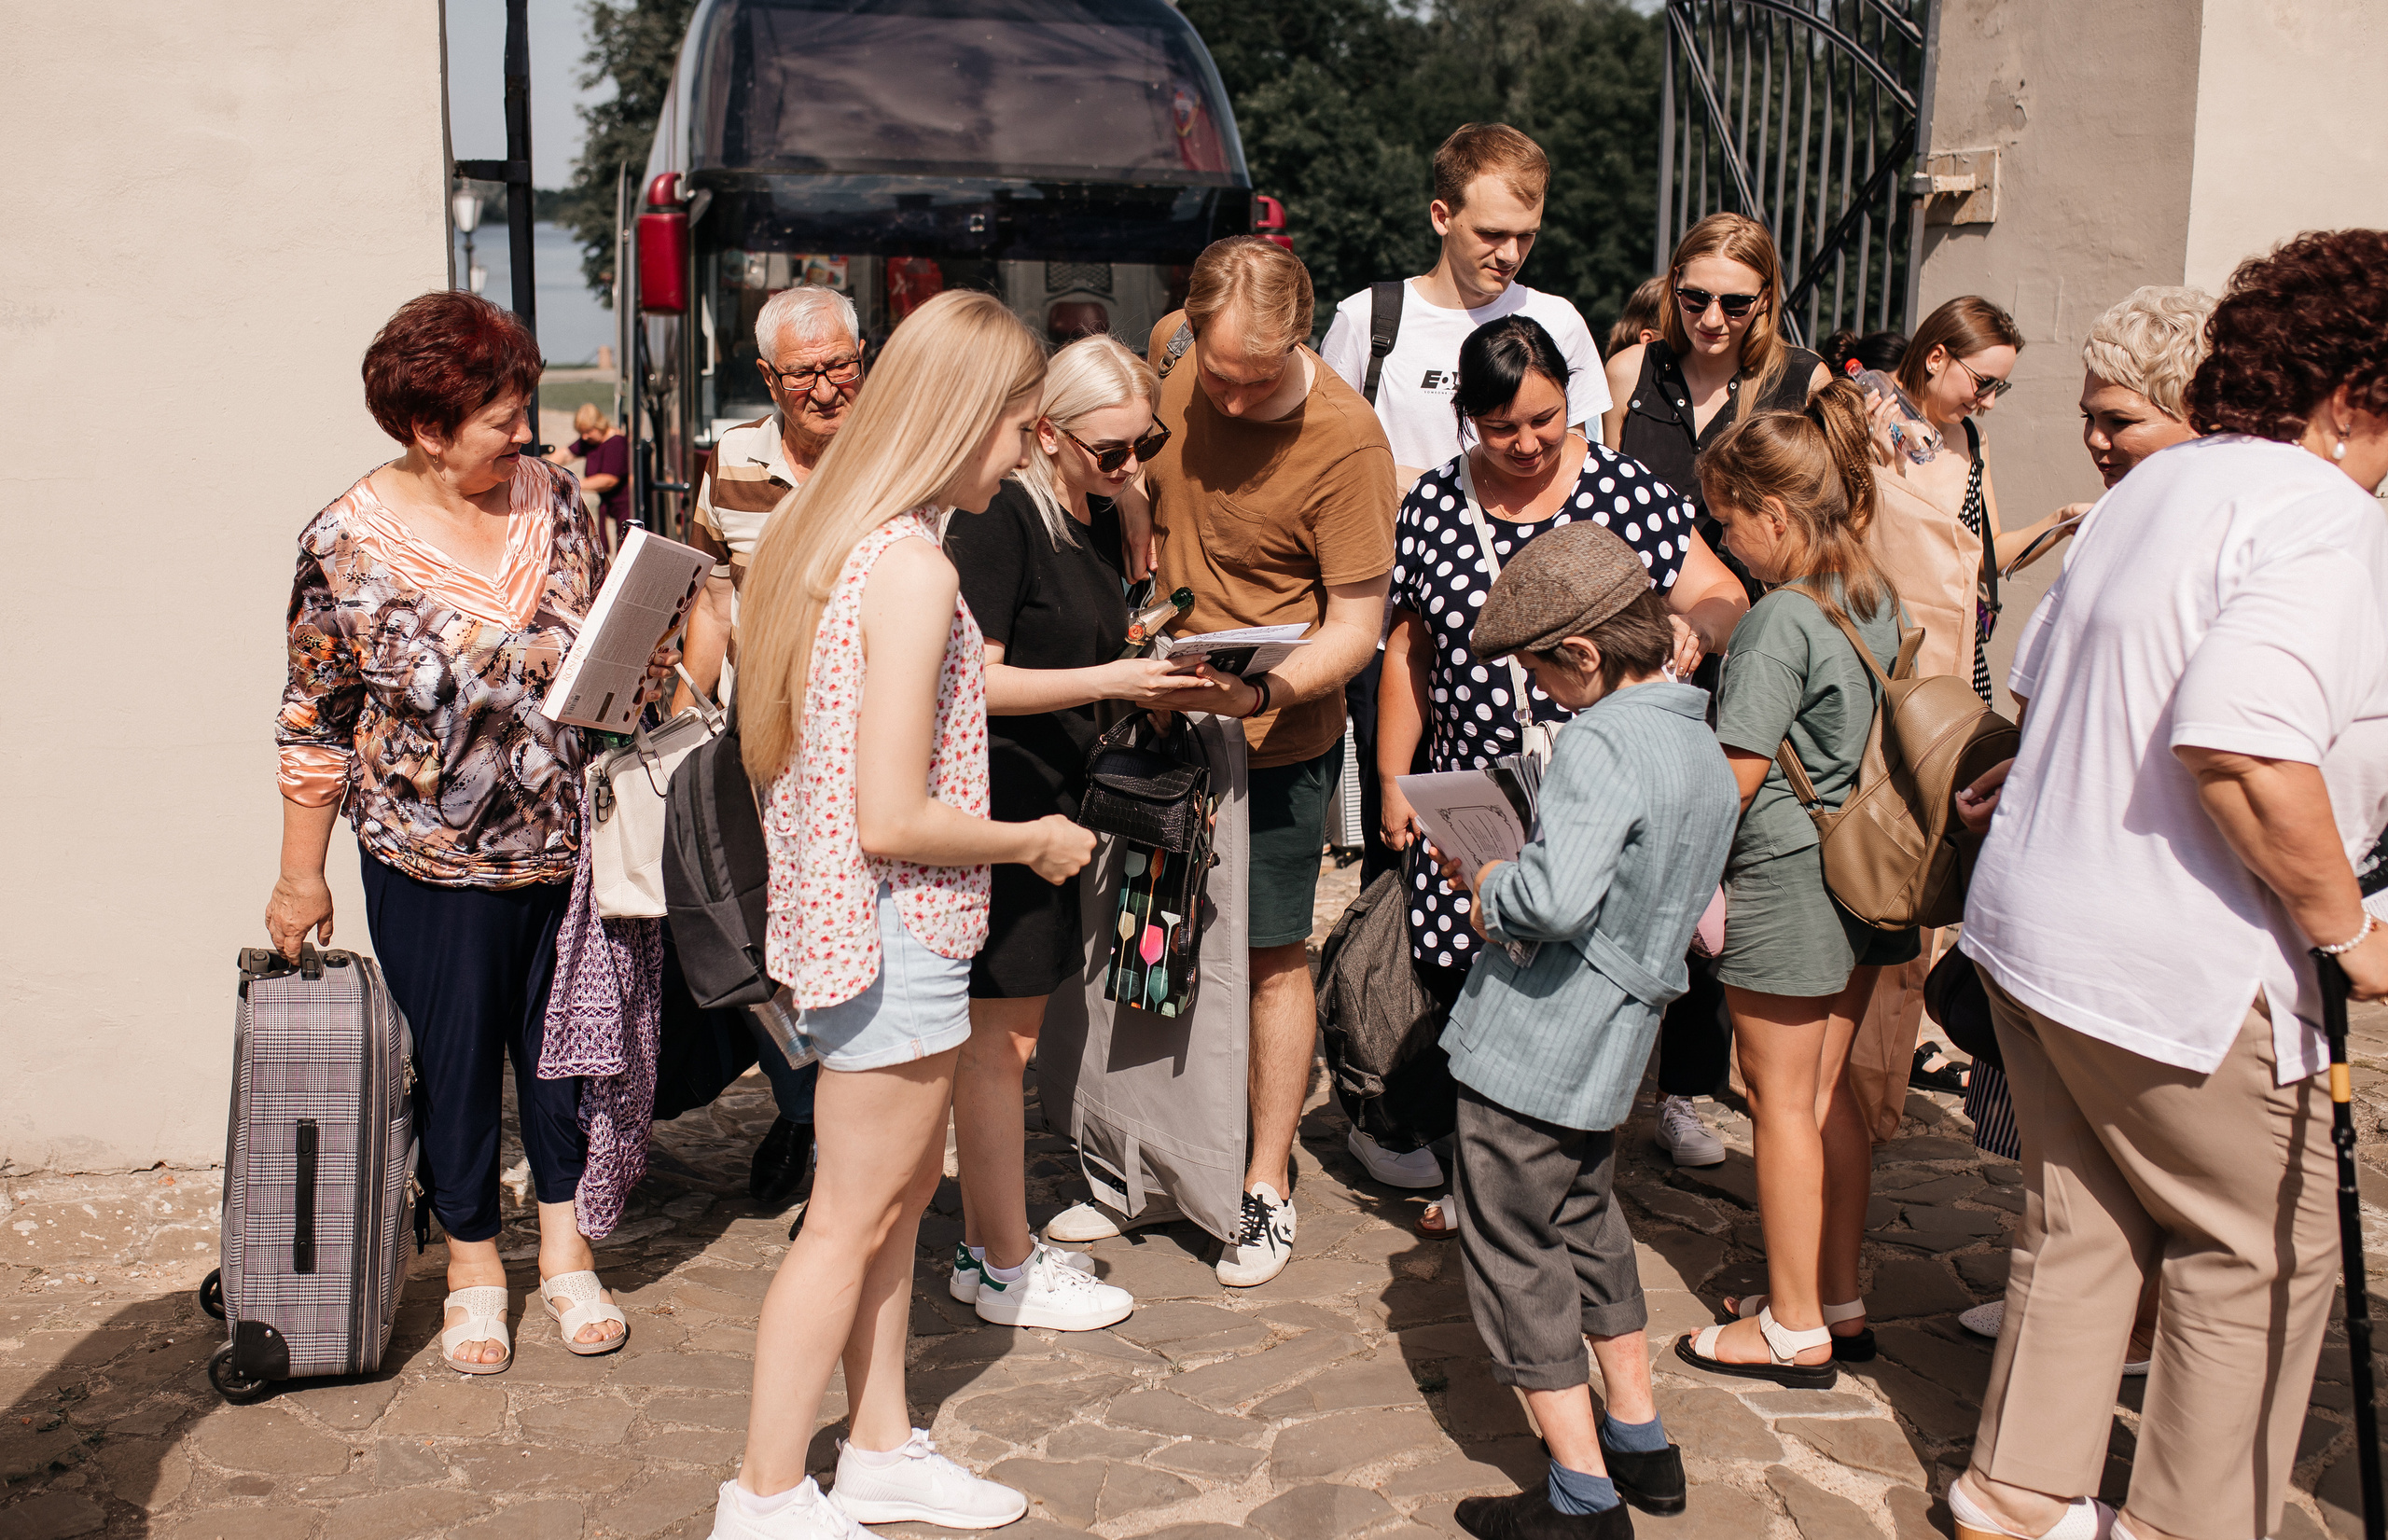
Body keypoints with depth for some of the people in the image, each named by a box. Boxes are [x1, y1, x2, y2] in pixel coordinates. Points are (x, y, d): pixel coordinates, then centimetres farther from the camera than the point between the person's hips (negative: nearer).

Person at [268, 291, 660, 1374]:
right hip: (435, 861, -3)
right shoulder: (350, 543, -10)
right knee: (456, 1063, 11)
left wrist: (648, 669, -12)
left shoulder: (552, 496, -1)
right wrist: (301, 876, -1)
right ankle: (473, 1264, 31)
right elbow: (314, 719, -4)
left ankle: (565, 1251, 32)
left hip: (568, 841, 3)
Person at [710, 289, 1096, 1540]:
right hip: (897, 932, -10)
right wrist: (1035, 841, -10)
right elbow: (891, 819, -25)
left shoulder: (829, 535, 7)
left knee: (904, 1189, 21)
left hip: (840, 912, 10)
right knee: (851, 1220, 4)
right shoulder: (913, 567, -23)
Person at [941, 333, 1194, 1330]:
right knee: (998, 1042, 1)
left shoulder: (1099, 521, 12)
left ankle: (988, 1247, 27)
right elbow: (974, 682, -19)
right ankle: (1005, 1270, 13)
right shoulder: (1002, 518, -15)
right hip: (995, 800, -9)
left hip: (1052, 801, 9)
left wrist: (1155, 674, 4)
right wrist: (1110, 680, -21)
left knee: (1012, 1039, 15)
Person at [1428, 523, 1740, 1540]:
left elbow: (1555, 899, -36)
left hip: (1530, 1050, -9)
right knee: (1587, 1226, 25)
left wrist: (1493, 891, -14)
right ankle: (1641, 1444, 35)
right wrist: (1508, 877, 9)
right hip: (1614, 1044, 9)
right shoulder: (1704, 751, 6)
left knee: (1513, 1252, 5)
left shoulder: (1602, 743, -23)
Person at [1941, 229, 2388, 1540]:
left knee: (2079, 1220, 20)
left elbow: (2038, 680, 21)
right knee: (2268, 1251, 10)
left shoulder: (2154, 486, 11)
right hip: (2179, 965, -9)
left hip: (2034, 922, 9)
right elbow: (2245, 748, -31)